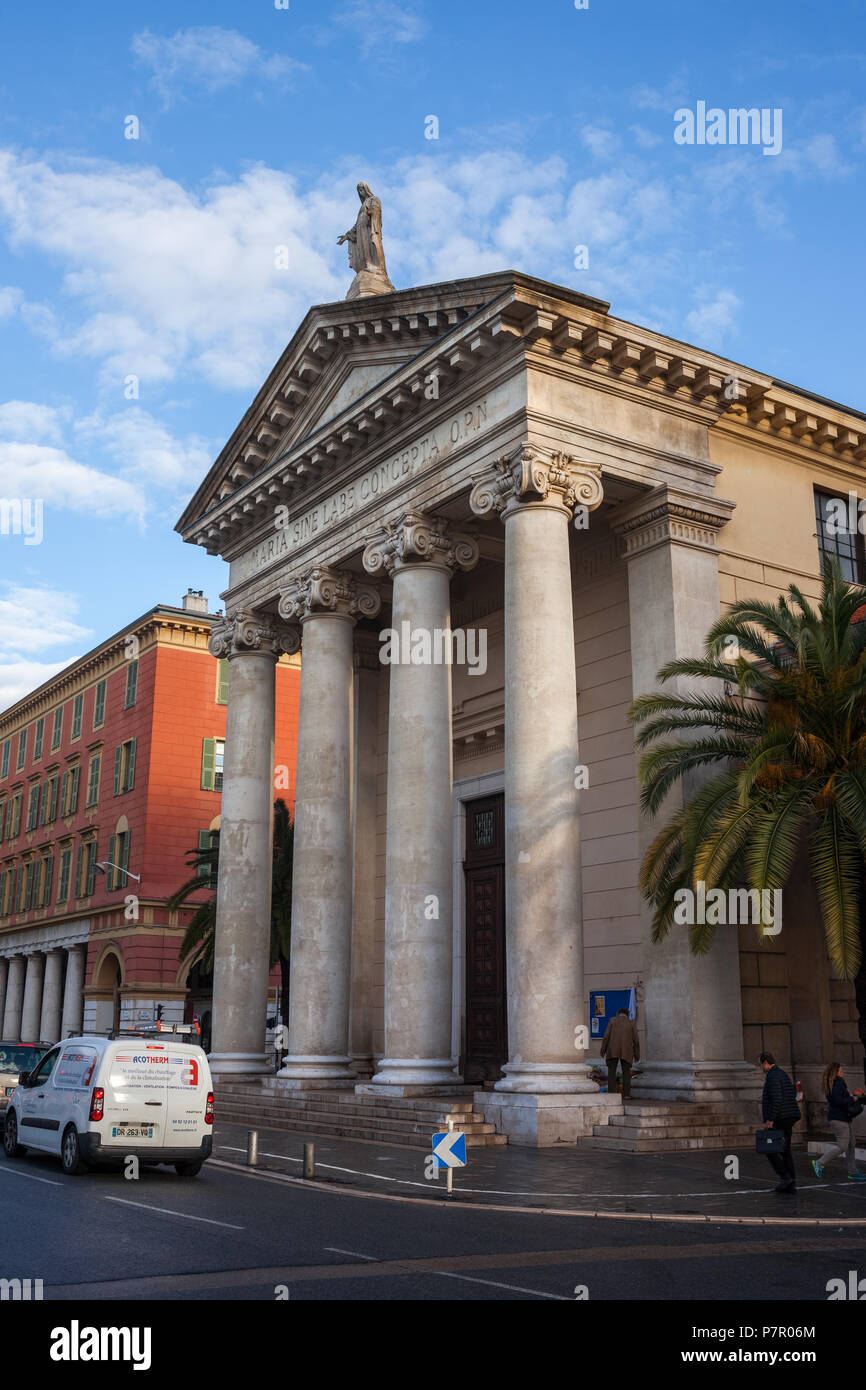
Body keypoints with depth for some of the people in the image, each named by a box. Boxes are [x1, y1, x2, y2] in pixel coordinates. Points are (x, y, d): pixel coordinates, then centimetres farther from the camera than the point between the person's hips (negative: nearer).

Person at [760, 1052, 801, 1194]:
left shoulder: (772, 1076, -15)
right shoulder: (783, 1074, 17)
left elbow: (776, 1099, -24)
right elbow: (793, 1095, 24)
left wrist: (770, 1120, -22)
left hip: (778, 1120, -10)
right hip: (789, 1118, 10)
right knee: (785, 1150, 12)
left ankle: (785, 1177, -8)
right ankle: (791, 1183, 11)